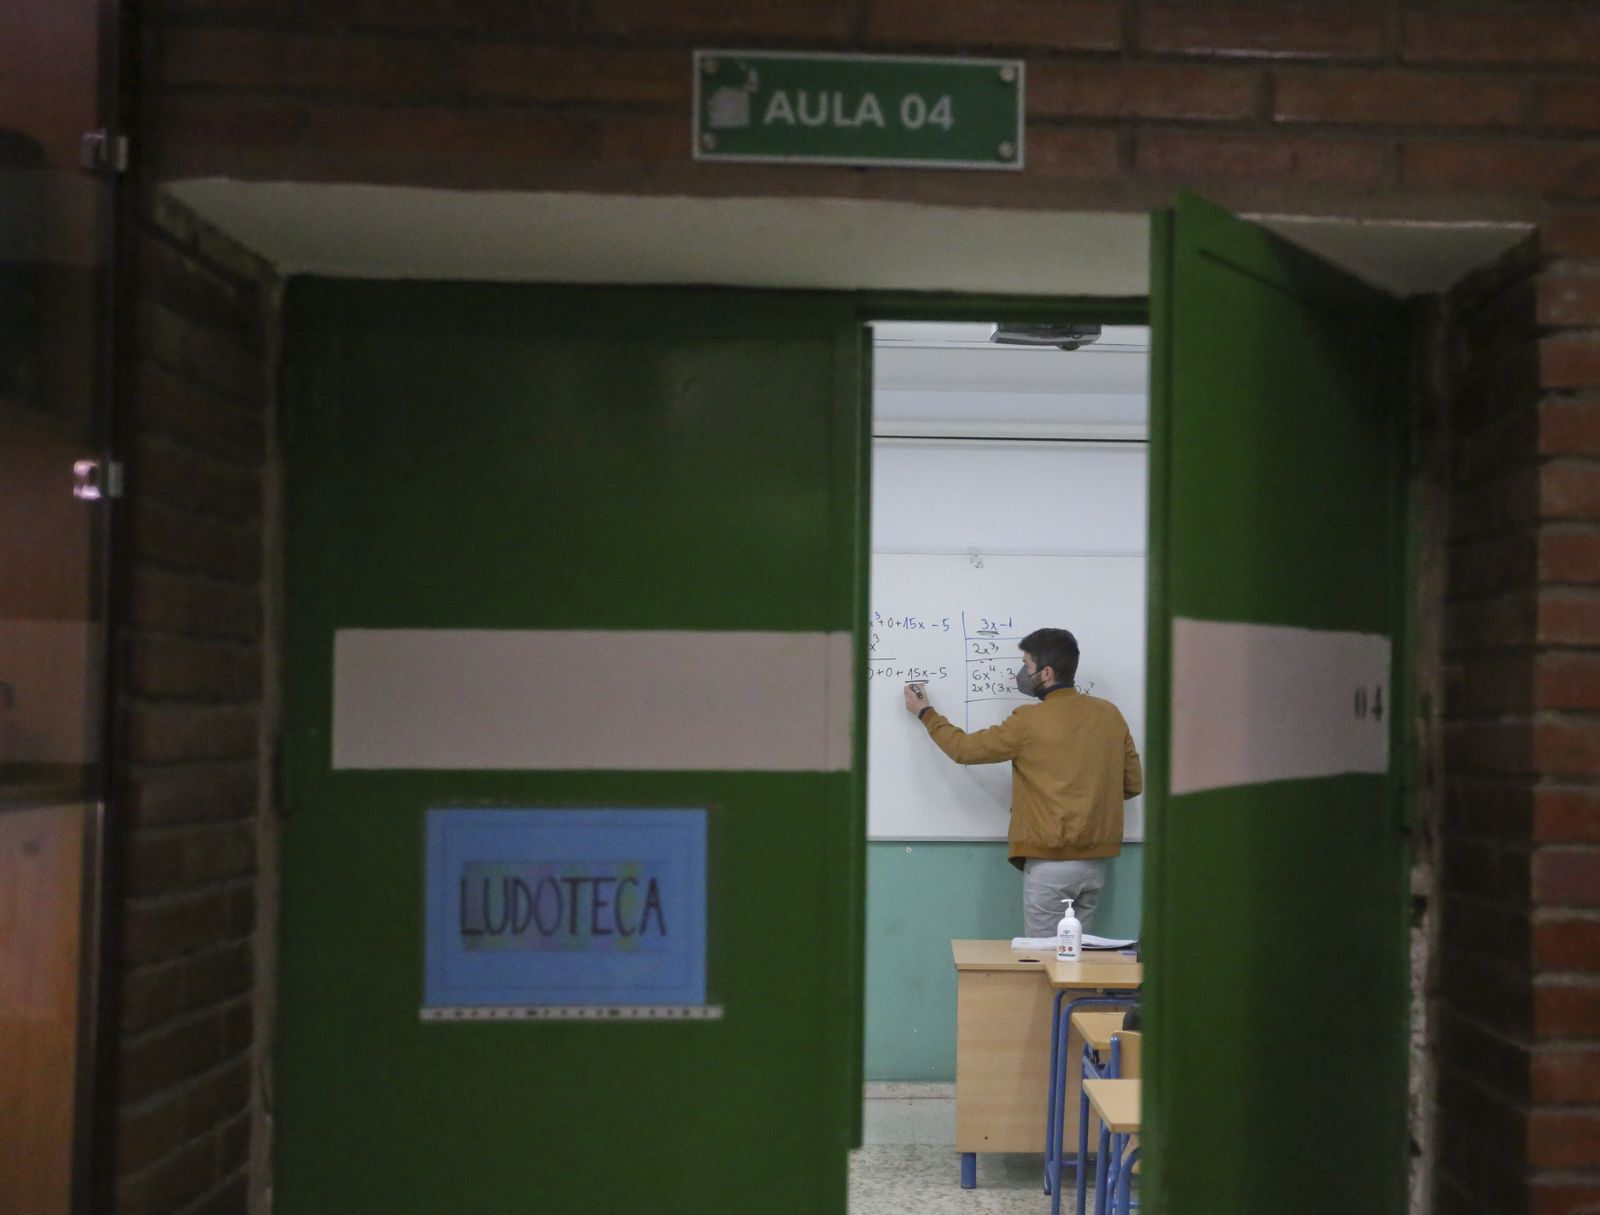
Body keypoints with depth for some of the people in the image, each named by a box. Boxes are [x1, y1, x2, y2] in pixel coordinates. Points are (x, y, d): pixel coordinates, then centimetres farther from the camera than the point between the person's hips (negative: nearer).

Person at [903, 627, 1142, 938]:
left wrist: (925, 713, 13)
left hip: (1050, 865, -6)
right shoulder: (1109, 714, 3)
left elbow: (964, 748, -1)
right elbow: (1133, 783, 10)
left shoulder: (1030, 722, -12)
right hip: (1095, 863, 6)